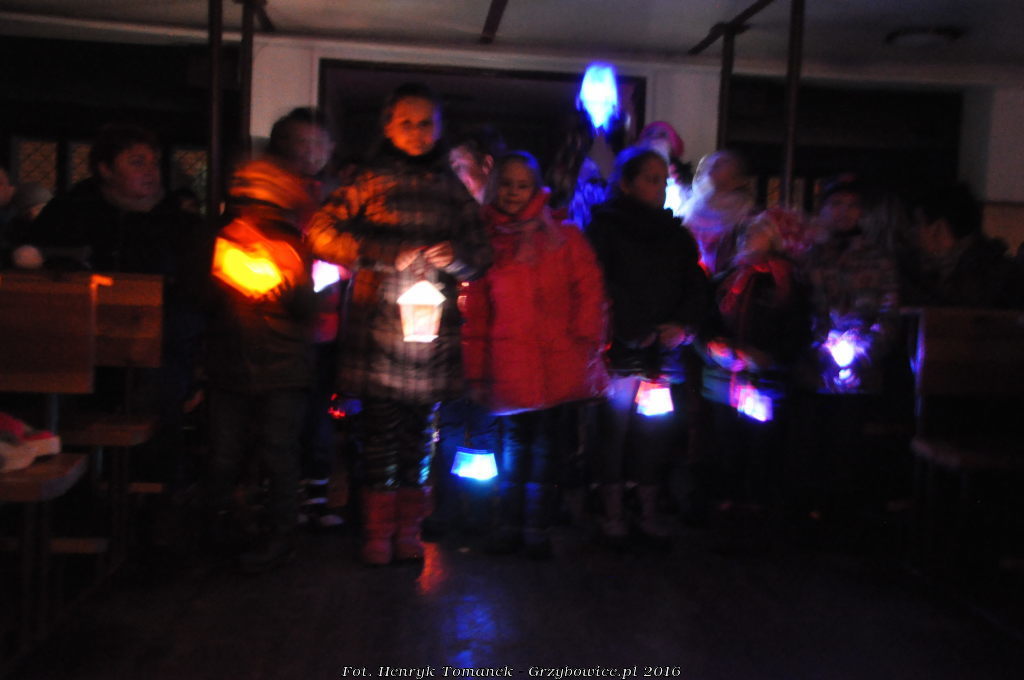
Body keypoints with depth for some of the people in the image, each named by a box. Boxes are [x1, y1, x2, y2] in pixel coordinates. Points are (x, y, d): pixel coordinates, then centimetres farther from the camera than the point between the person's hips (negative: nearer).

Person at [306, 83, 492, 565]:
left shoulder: (452, 188, 15)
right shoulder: (370, 181, 6)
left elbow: (481, 251, 18)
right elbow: (321, 232, -5)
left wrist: (455, 256, -6)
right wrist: (386, 254, -14)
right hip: (379, 324, -2)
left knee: (419, 430, 6)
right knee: (380, 429, -3)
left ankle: (408, 530, 19)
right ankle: (377, 533, 10)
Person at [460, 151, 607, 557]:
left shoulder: (562, 237, 7)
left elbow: (589, 289, 4)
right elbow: (474, 314, 7)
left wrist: (584, 339, -5)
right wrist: (476, 372, 5)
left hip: (557, 361, 0)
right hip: (510, 364, 0)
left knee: (546, 444, 5)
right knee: (514, 441, 5)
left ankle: (536, 528, 17)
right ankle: (509, 526, 19)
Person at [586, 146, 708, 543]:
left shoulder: (676, 235, 17)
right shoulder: (605, 228, 2)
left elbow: (697, 286, 12)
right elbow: (603, 287, -7)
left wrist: (682, 324, -6)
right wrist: (637, 331, -12)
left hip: (664, 351, 4)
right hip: (620, 349, -4)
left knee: (656, 430, 3)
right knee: (615, 426, -3)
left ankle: (649, 511, 13)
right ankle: (613, 513, 6)